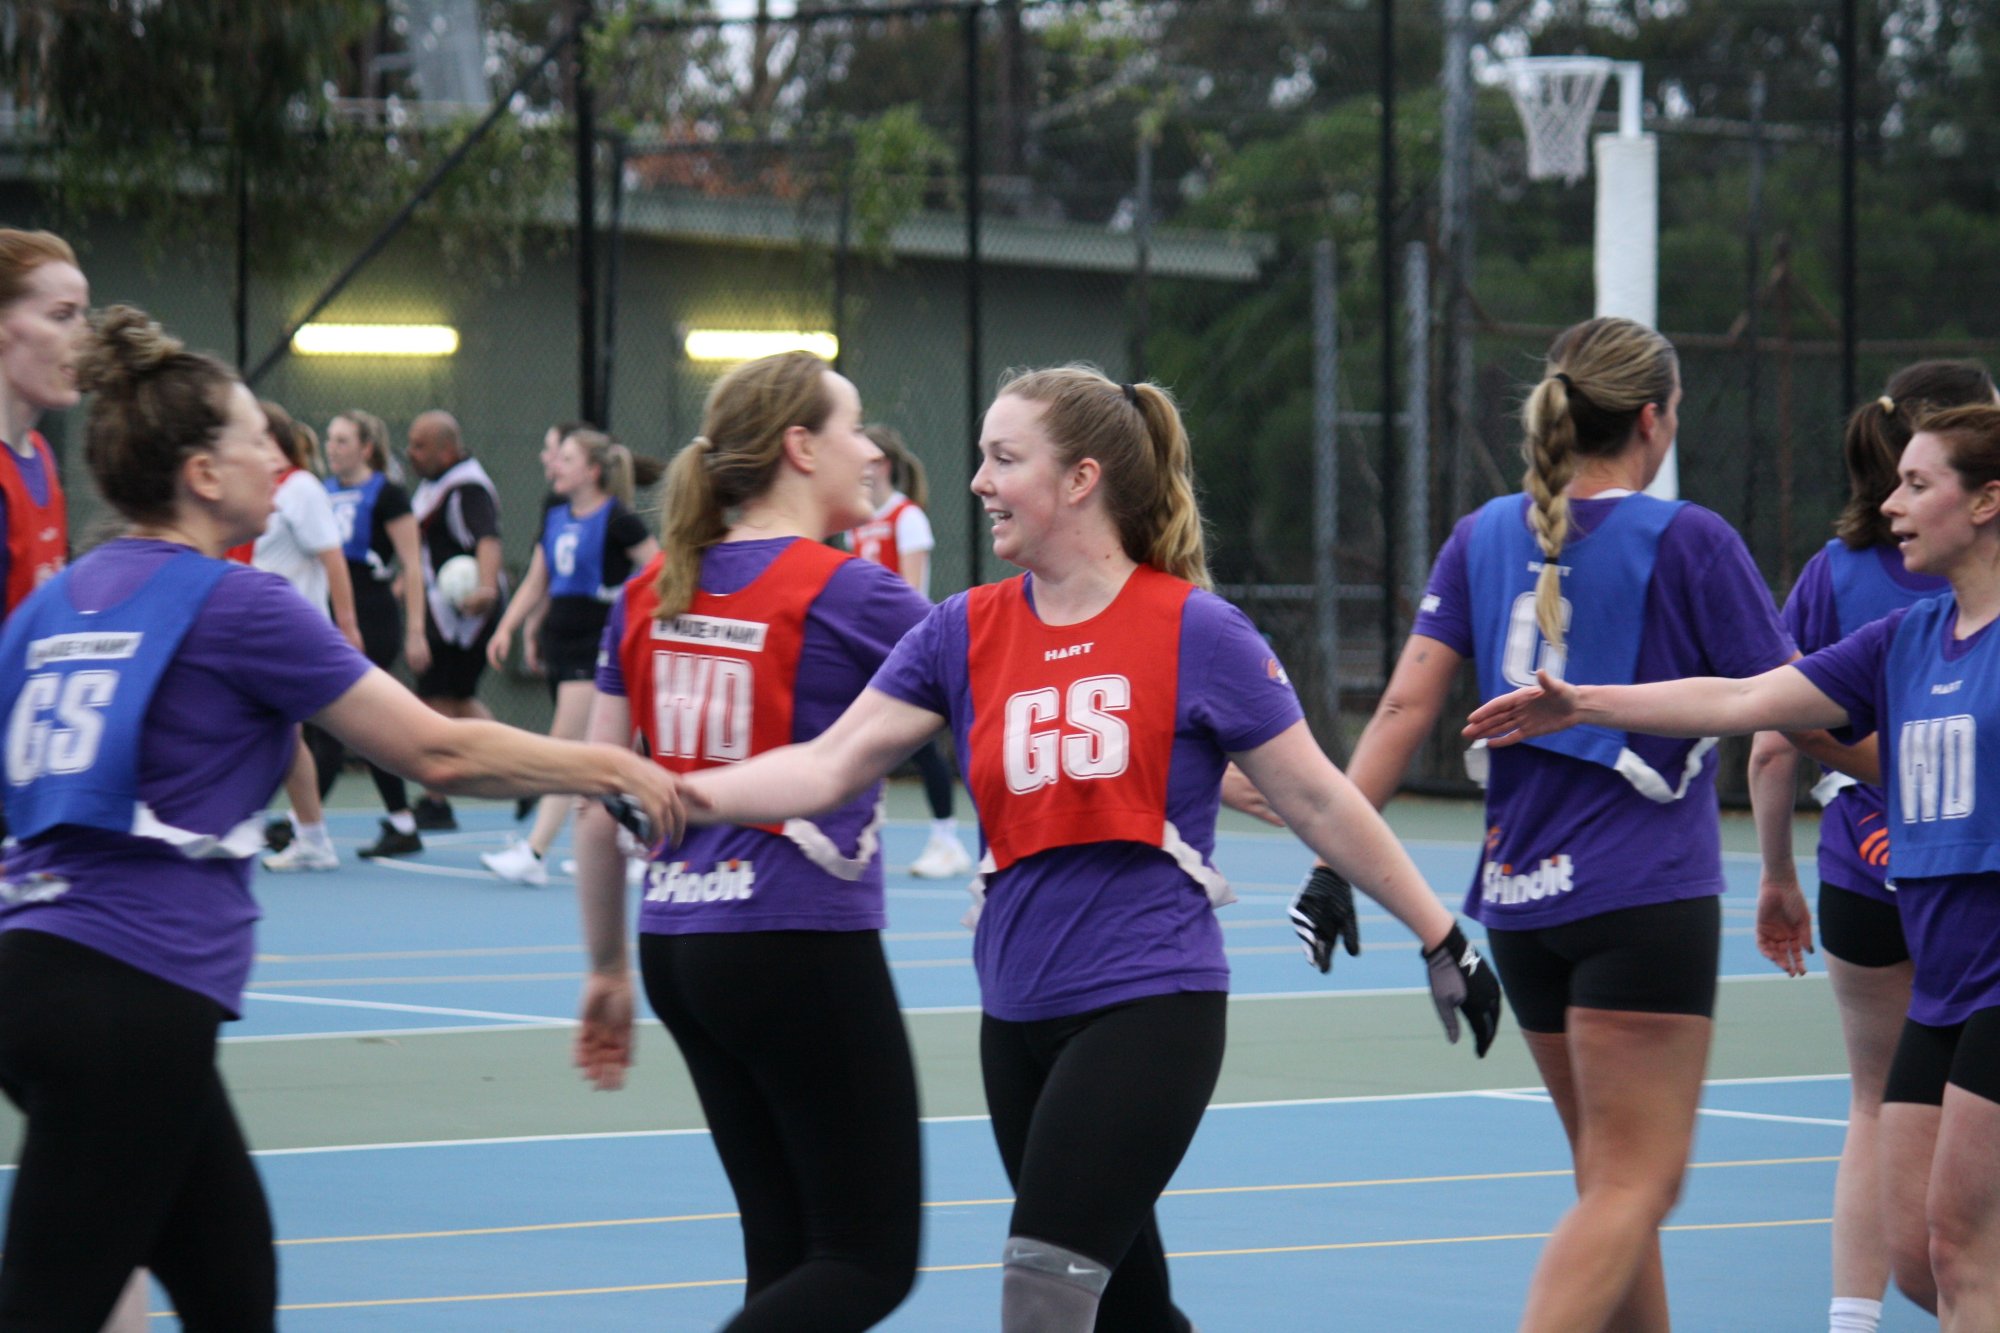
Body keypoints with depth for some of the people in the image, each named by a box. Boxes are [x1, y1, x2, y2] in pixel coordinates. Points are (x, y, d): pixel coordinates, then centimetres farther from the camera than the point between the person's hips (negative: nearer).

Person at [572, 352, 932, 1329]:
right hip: (803, 946, -7)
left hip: (679, 946, 7)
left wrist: (608, 970, 19)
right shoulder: (847, 595, -10)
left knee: (786, 1248, 14)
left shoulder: (650, 594, 8)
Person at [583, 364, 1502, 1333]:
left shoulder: (1194, 633, -6)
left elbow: (1318, 801, 1)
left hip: (1149, 1007, -5)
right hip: (1020, 1020, 6)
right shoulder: (965, 633, 6)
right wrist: (684, 793, -16)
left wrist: (1441, 939, 4)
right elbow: (830, 765, -2)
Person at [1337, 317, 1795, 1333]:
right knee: (1634, 1185, -8)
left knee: (1614, 1179, 16)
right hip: (1645, 898, -6)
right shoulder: (1689, 541, -6)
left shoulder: (1484, 536, 8)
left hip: (1518, 896, 6)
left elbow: (1406, 704, 0)